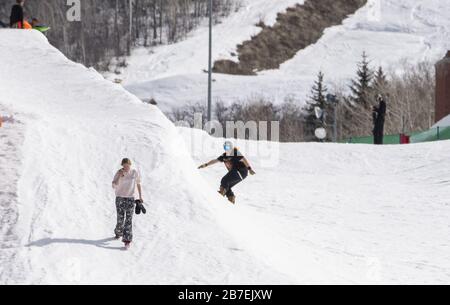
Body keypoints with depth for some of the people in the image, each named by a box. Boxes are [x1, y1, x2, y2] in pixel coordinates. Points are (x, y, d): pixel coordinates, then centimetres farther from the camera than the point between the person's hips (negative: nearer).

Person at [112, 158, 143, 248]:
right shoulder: (119, 173, -10)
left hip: (130, 199, 0)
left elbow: (138, 184, 8)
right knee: (120, 219, 5)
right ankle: (118, 233, 36)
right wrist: (119, 176, -29)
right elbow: (114, 186, -18)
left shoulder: (135, 173, -7)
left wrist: (140, 197, 8)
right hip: (120, 198, 0)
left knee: (129, 220, -8)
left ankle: (127, 241, -11)